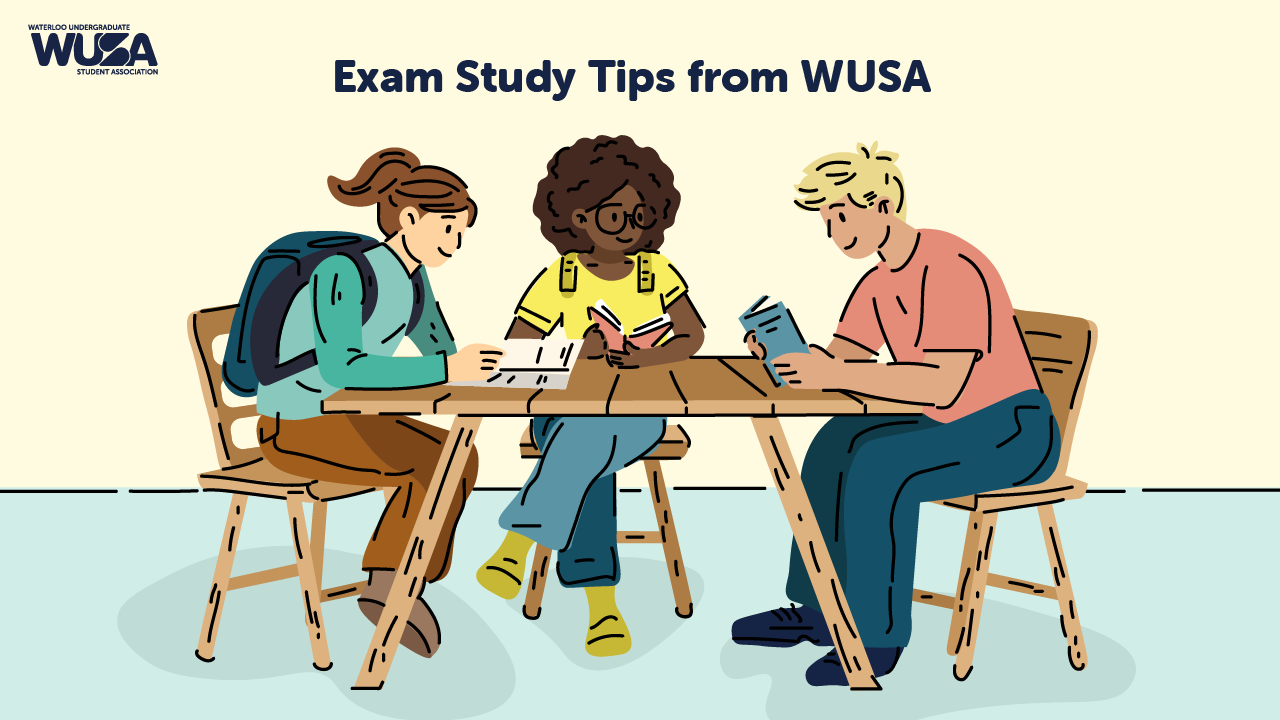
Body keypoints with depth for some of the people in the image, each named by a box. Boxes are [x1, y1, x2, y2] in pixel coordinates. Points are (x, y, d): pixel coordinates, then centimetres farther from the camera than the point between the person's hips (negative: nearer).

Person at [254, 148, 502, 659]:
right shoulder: (344, 271, -24)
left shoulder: (410, 276, 3)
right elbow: (340, 367, -36)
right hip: (294, 427, -8)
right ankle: (395, 585, -2)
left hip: (343, 418, 9)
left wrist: (479, 366, -15)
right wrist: (447, 369, -38)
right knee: (438, 465, -20)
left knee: (460, 458, -7)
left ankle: (390, 585, 1)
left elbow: (441, 351, 8)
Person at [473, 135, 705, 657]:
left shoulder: (656, 272, 4)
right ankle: (600, 602, -31)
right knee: (587, 451, -35)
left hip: (639, 413, 0)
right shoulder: (558, 279, 0)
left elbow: (691, 337, -1)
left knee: (590, 438, -35)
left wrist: (644, 357, -21)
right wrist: (574, 353, -21)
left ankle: (515, 548, -30)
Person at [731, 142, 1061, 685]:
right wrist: (786, 355, -13)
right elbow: (839, 358, 7)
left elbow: (941, 385, -33)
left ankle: (877, 636, -12)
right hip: (954, 425, 10)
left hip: (1013, 431, -10)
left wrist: (834, 375, -33)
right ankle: (817, 610, 10)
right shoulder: (882, 280, 6)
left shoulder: (949, 268, -24)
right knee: (837, 442, 3)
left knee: (879, 463, -27)